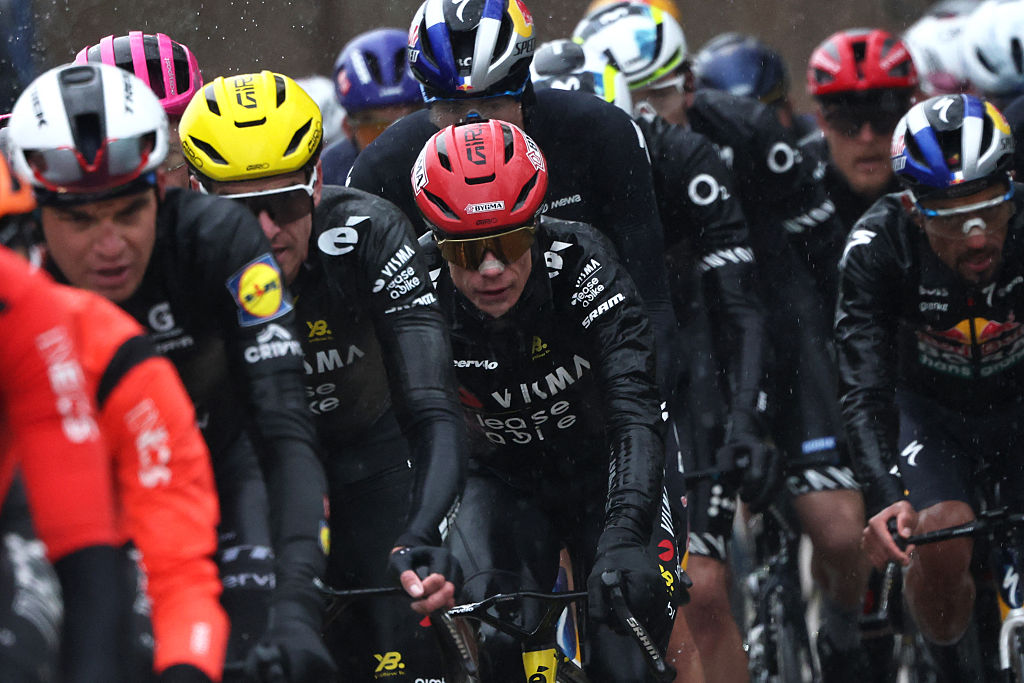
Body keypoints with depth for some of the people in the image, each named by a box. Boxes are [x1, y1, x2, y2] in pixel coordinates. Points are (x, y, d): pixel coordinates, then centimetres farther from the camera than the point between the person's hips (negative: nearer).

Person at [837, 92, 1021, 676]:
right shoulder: (878, 248, -29)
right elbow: (866, 387, -34)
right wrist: (884, 495, -50)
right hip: (931, 408, -1)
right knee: (943, 545, -26)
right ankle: (949, 660, 2)